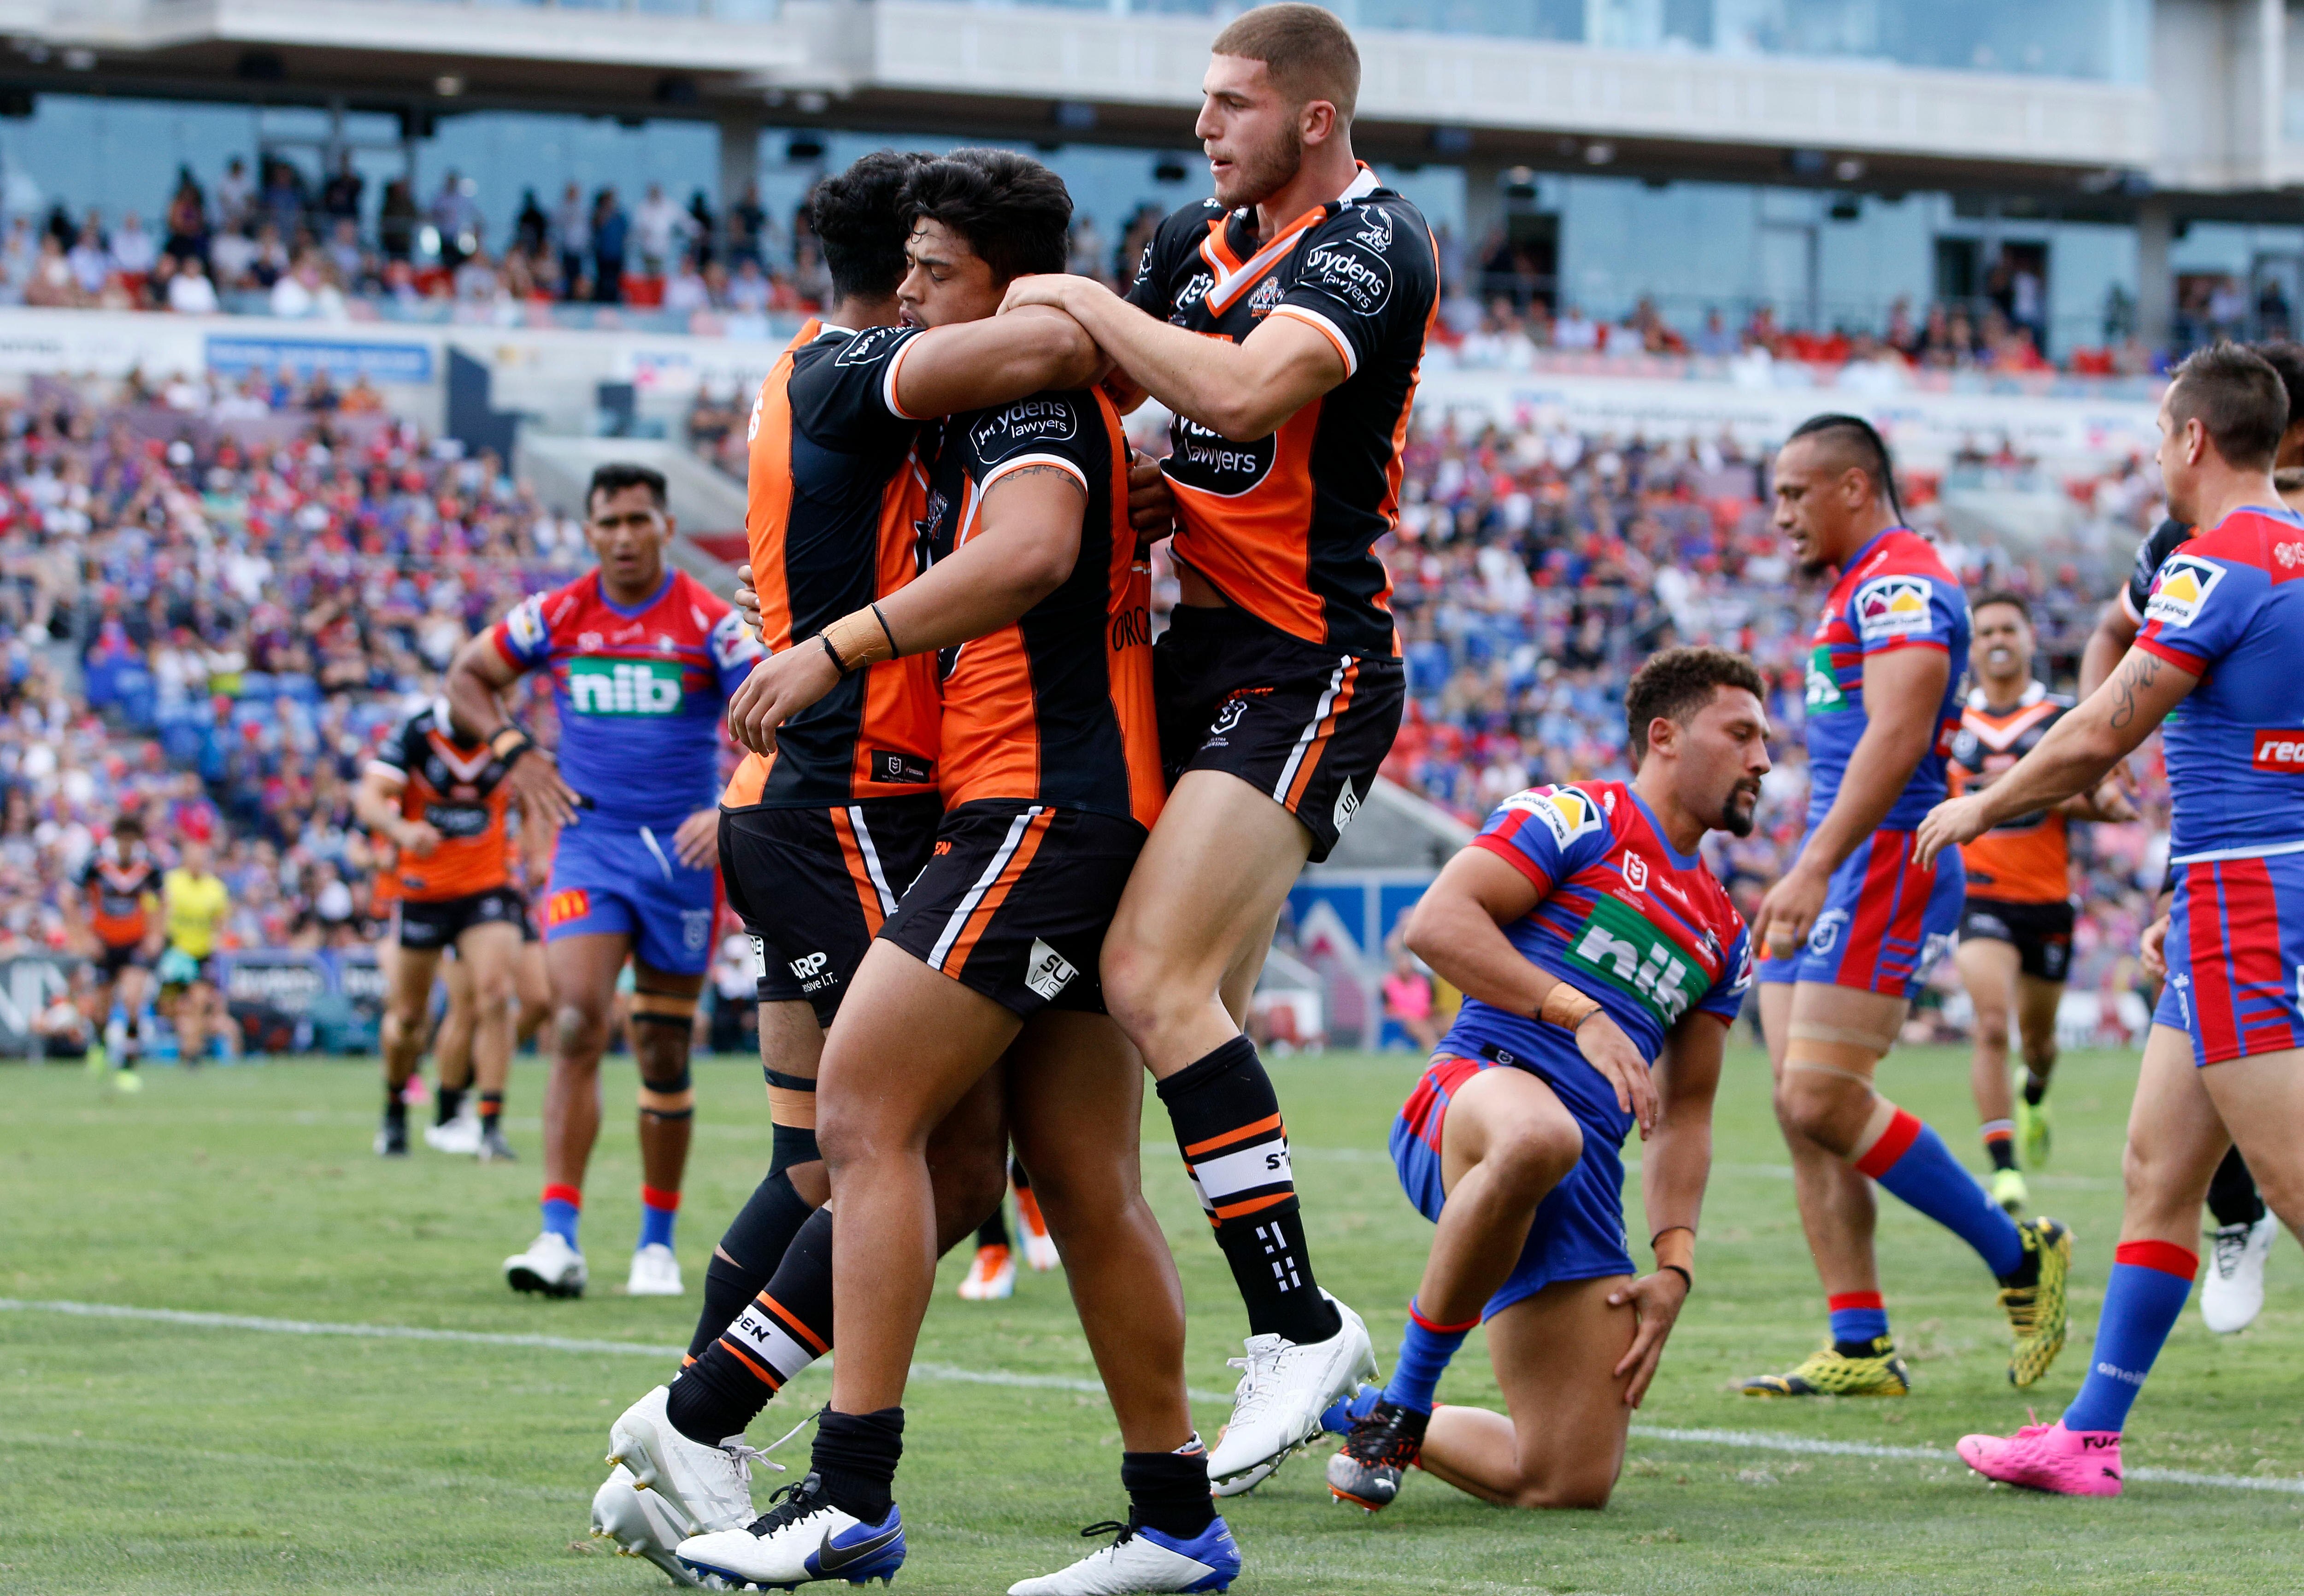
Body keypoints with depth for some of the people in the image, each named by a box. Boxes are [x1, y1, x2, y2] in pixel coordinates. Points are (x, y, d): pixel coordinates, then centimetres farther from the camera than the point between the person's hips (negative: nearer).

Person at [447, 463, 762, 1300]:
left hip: (681, 851, -1)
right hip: (588, 844, 1)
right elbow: (466, 676, 16)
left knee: (664, 1052, 6)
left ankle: (657, 1240, 19)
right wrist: (514, 751, 1)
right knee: (576, 1024, -16)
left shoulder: (711, 623, -6)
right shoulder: (555, 617, 2)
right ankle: (559, 1237, -20)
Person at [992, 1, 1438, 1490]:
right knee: (1196, 1013, 7)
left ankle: (1302, 1325, -15)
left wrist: (1085, 302, -17)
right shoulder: (1202, 236, 14)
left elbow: (1243, 393, -29)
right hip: (1201, 649, 9)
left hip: (1308, 667, -9)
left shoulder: (1374, 245, -12)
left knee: (1154, 979, -20)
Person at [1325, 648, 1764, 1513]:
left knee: (1572, 1484, -5)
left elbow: (1685, 1116, 28)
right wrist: (1582, 1013, -15)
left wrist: (1673, 1266, 13)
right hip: (1479, 1089, -6)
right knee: (1539, 1135, -46)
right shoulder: (1577, 819, 7)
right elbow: (1436, 922, -8)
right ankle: (1402, 1401, -25)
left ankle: (1385, 1430, 27)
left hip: (1587, 1180, 6)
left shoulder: (1723, 934, 27)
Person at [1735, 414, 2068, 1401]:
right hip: (1837, 874, 10)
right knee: (1801, 1109, 4)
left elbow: (1895, 737, -24)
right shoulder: (1857, 591, 22)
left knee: (1824, 1102, -15)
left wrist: (1813, 870, -31)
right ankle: (1860, 1349, 4)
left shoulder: (1900, 584, -11)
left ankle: (2019, 1256, -2)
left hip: (1885, 865, -10)